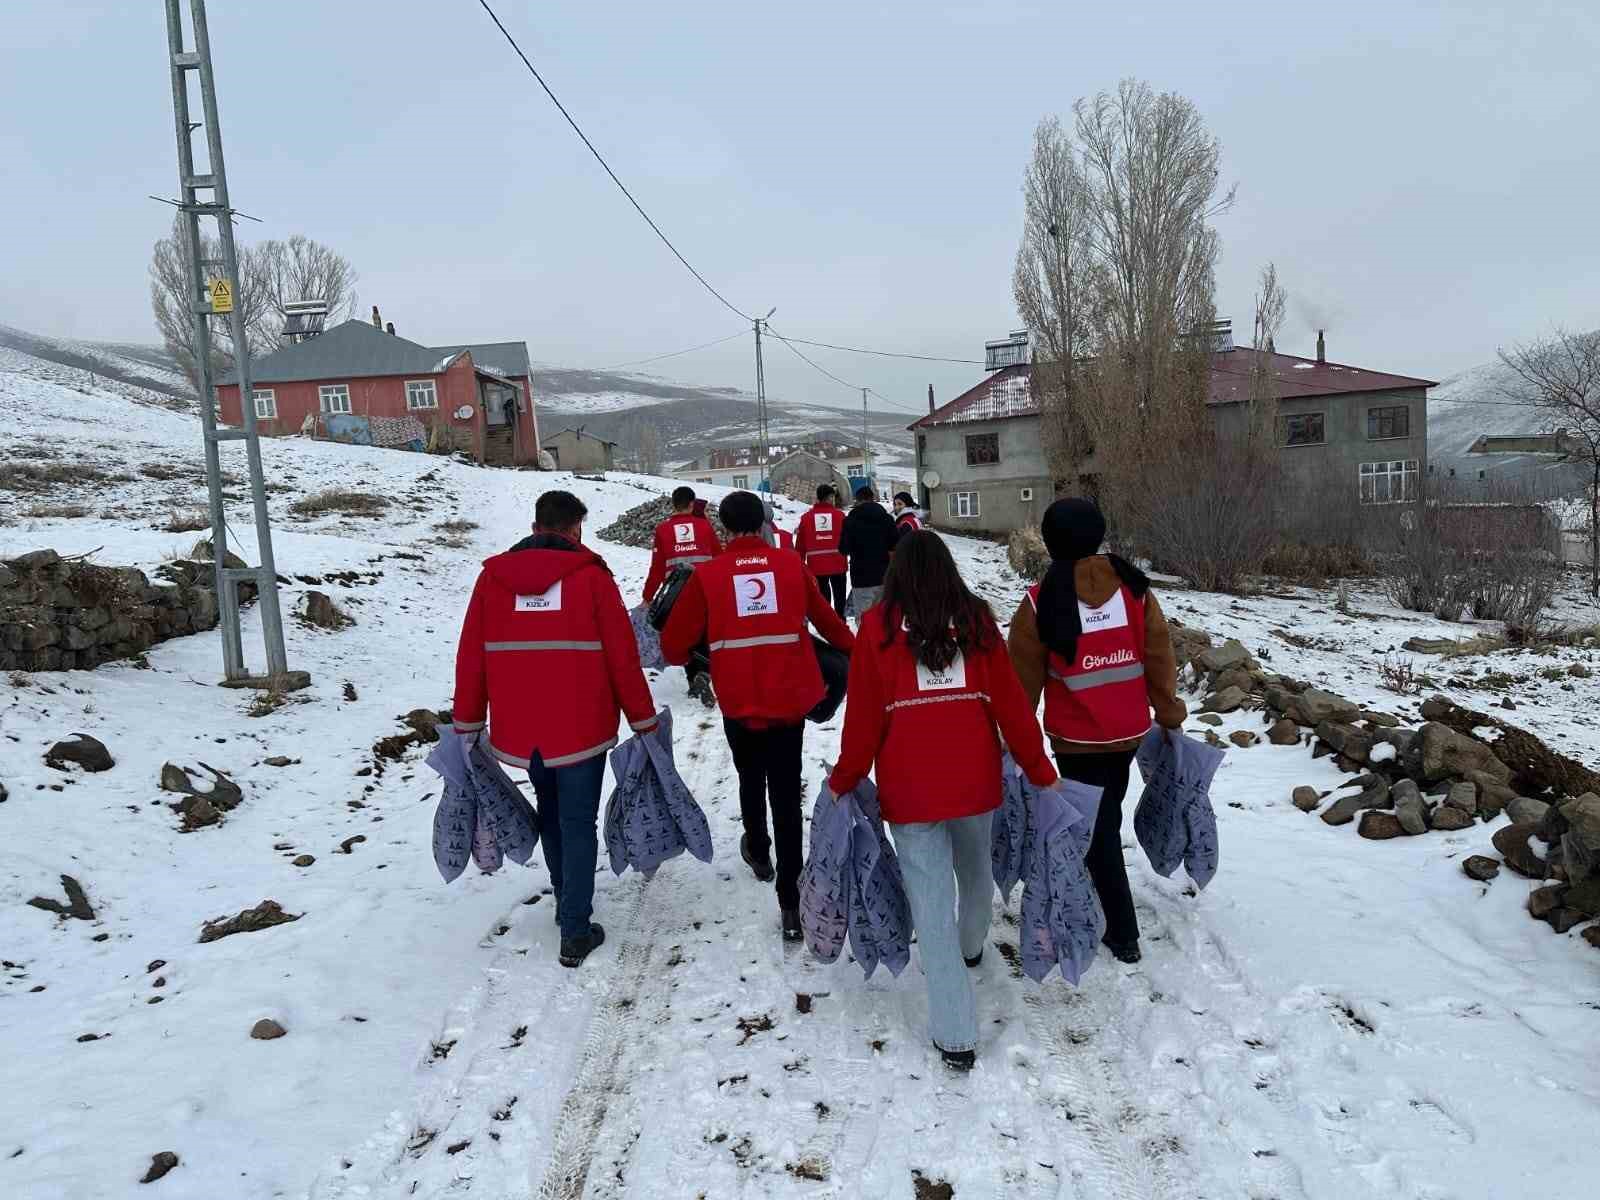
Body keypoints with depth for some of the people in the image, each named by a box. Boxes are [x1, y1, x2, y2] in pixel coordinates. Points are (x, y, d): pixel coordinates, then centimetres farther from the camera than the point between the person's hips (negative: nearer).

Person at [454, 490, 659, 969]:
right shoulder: (591, 576, -7)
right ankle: (576, 932, 8)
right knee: (577, 823, 6)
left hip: (520, 729, 4)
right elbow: (622, 657, -7)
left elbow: (470, 658, 3)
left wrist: (467, 725, 13)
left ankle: (567, 900, 38)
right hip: (582, 728, -3)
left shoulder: (492, 576, 2)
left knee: (550, 815, 23)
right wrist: (644, 721, 1)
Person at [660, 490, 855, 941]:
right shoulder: (790, 564, -2)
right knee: (786, 796, 5)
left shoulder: (707, 575, -7)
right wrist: (857, 651, 29)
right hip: (789, 701, 0)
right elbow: (826, 620, 11)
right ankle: (790, 903, 2)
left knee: (750, 778, 26)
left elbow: (674, 644, -5)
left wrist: (684, 657, 20)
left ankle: (757, 849, 49)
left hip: (739, 706, 0)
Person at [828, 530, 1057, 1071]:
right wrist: (1041, 771, 8)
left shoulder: (878, 626, -6)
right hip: (974, 779, 3)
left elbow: (863, 714, -5)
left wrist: (845, 780, 7)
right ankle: (971, 946, 55)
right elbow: (1010, 701, 0)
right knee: (974, 868, 27)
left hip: (909, 786, -3)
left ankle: (955, 1035, 3)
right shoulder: (976, 619, 0)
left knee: (932, 898, 2)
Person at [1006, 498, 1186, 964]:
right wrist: (1169, 715, 12)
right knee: (1105, 818, 23)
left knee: (1096, 828, 7)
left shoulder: (1042, 600, -14)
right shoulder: (1133, 586, -5)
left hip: (1077, 737, -4)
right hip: (1129, 731, 4)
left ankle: (1123, 934, 12)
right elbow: (1159, 657, 0)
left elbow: (1024, 678, -8)